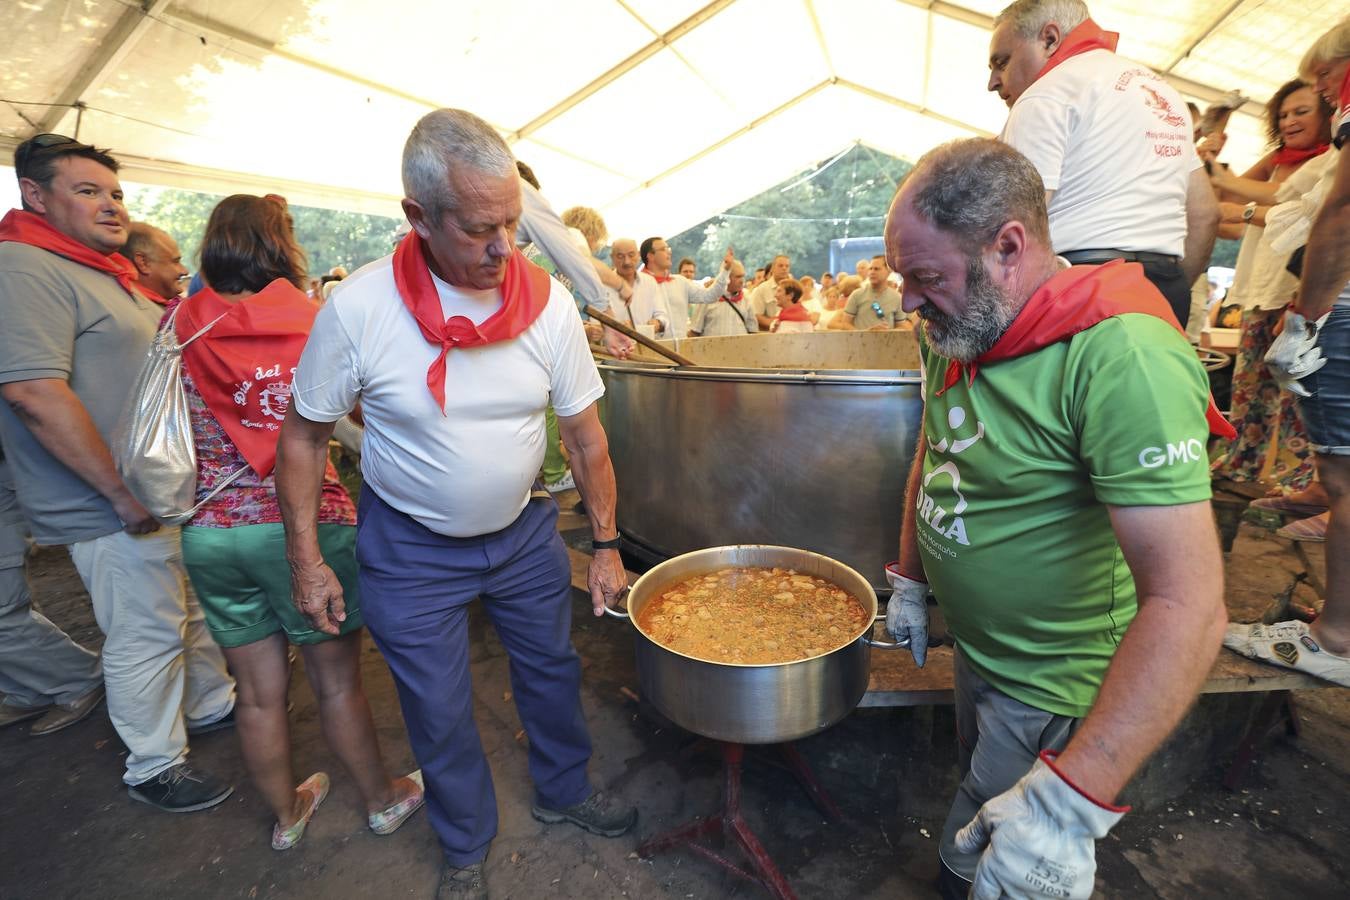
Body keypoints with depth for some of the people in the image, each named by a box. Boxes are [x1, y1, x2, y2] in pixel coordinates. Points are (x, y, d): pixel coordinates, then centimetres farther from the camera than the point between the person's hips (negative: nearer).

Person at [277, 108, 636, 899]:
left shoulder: (548, 301, -14)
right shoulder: (358, 309, -19)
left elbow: (586, 433, -7)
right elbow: (304, 436, -5)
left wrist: (606, 544, -4)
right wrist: (307, 559, -5)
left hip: (525, 530, 2)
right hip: (412, 549, -1)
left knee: (553, 669, 18)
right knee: (439, 712, 14)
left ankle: (565, 791, 50)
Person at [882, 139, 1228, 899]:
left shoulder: (1119, 358, -30)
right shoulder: (955, 331, -2)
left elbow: (1189, 605, -33)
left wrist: (1068, 800, -35)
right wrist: (910, 582, 11)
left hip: (1055, 693, -7)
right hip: (976, 654, 7)